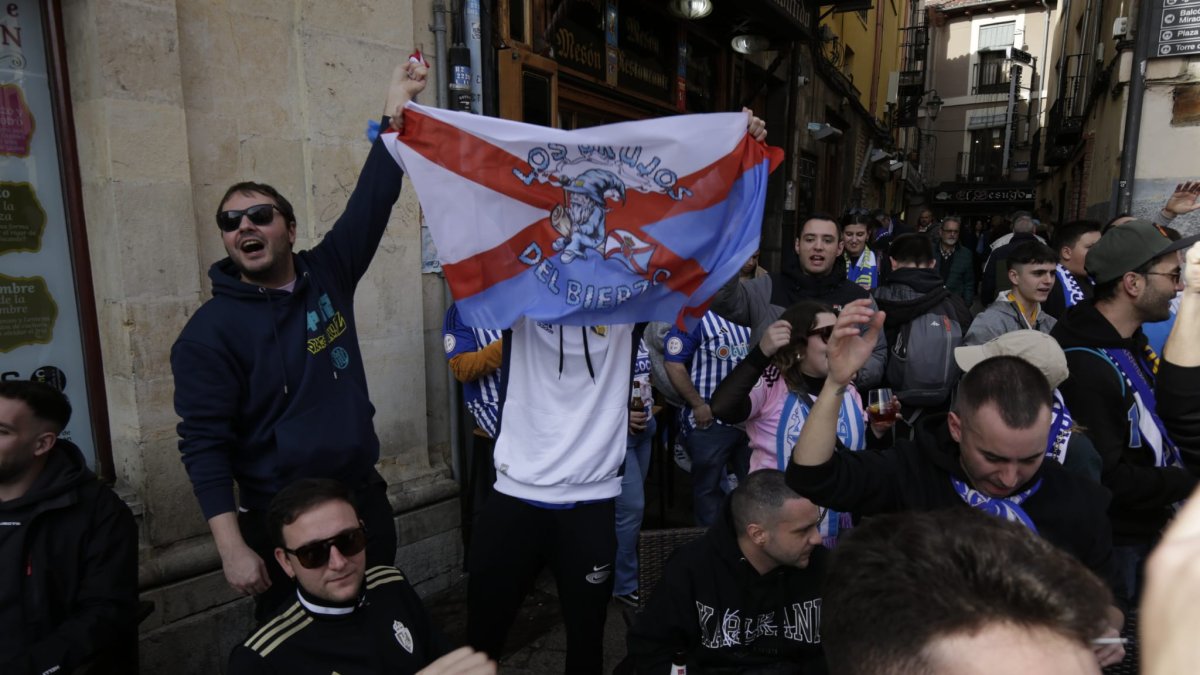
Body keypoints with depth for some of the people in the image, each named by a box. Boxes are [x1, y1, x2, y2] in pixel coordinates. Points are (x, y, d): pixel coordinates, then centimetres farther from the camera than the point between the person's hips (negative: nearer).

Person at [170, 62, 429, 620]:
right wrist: (233, 548, -19)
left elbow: (371, 202, -4)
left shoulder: (326, 275, 0)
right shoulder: (209, 331, -12)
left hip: (365, 497, 4)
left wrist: (396, 114, -10)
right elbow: (204, 445, -14)